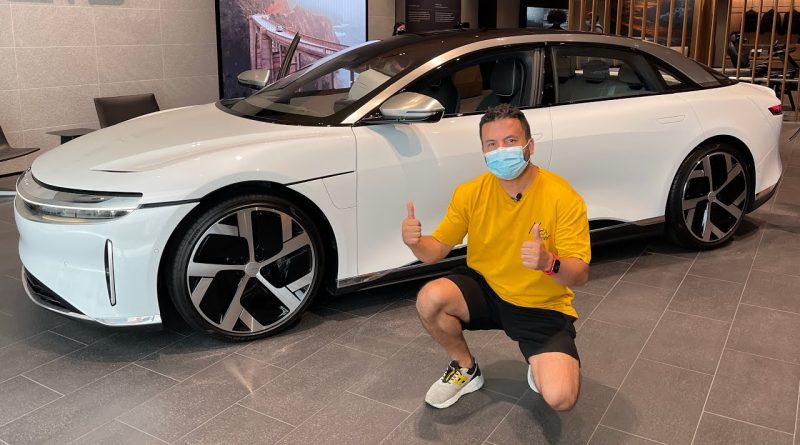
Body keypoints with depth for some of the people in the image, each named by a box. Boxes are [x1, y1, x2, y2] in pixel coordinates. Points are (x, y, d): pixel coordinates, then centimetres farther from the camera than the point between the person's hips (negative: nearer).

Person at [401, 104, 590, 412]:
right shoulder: (470, 193, -9)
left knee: (561, 398, -25)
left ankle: (540, 363, 14)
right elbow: (436, 251, -4)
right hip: (485, 290, 3)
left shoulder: (564, 198, -18)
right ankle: (465, 368, 3)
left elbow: (580, 275, -18)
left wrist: (548, 263, -42)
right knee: (430, 299, -28)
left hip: (543, 308, -3)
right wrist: (415, 242, -28)